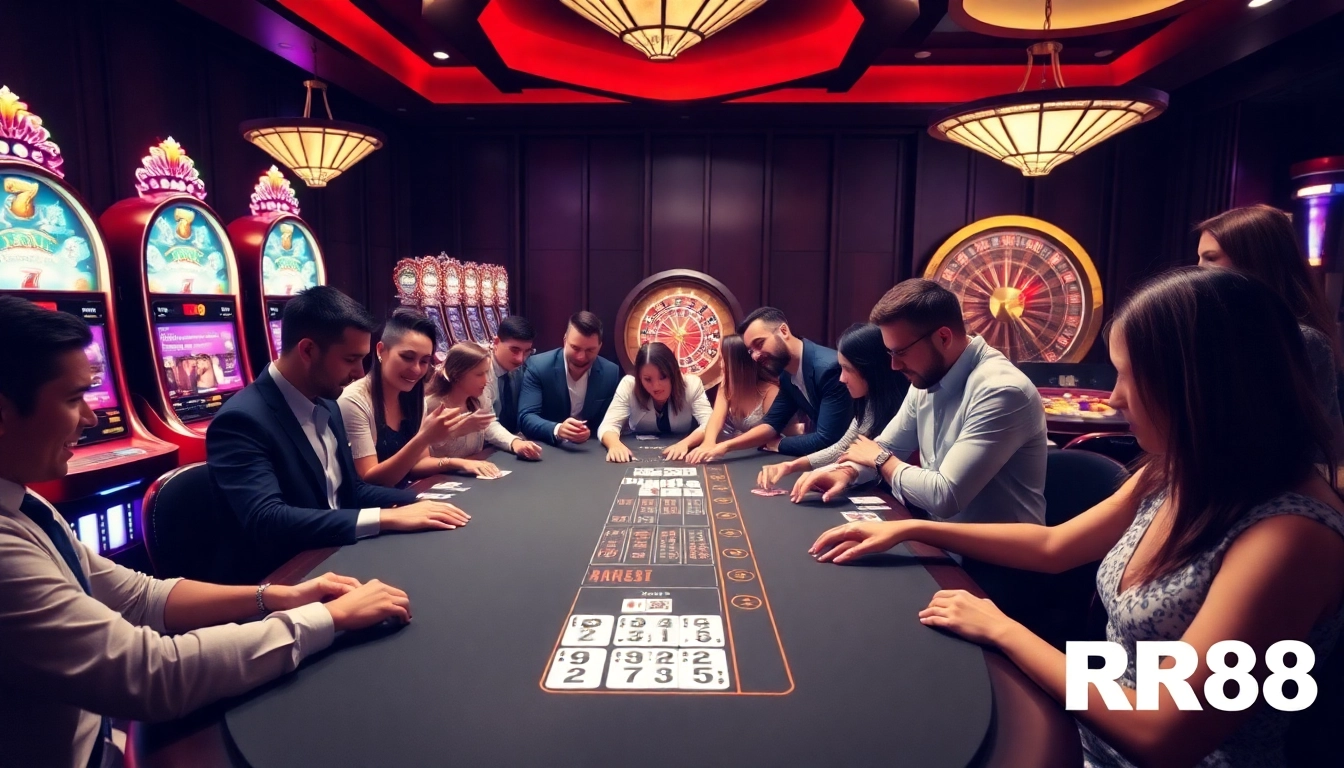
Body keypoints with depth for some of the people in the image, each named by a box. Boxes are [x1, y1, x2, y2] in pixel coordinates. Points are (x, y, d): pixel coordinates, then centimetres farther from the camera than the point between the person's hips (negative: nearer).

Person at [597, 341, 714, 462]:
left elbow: (709, 424, -21)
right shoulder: (629, 385, -15)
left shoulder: (692, 384, -15)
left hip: (681, 458, 0)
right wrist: (615, 444, -42)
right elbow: (608, 425, -18)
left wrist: (685, 443, -41)